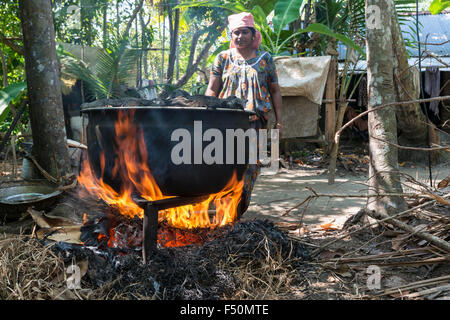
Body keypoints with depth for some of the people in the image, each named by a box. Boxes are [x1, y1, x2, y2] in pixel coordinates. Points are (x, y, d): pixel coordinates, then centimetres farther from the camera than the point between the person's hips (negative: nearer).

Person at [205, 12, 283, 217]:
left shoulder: (265, 59, 10)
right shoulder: (223, 58, 10)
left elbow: (275, 92, 10)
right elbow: (211, 90, 8)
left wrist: (278, 122, 3)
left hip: (256, 122, 1)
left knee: (250, 165, 1)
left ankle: (240, 210, 12)